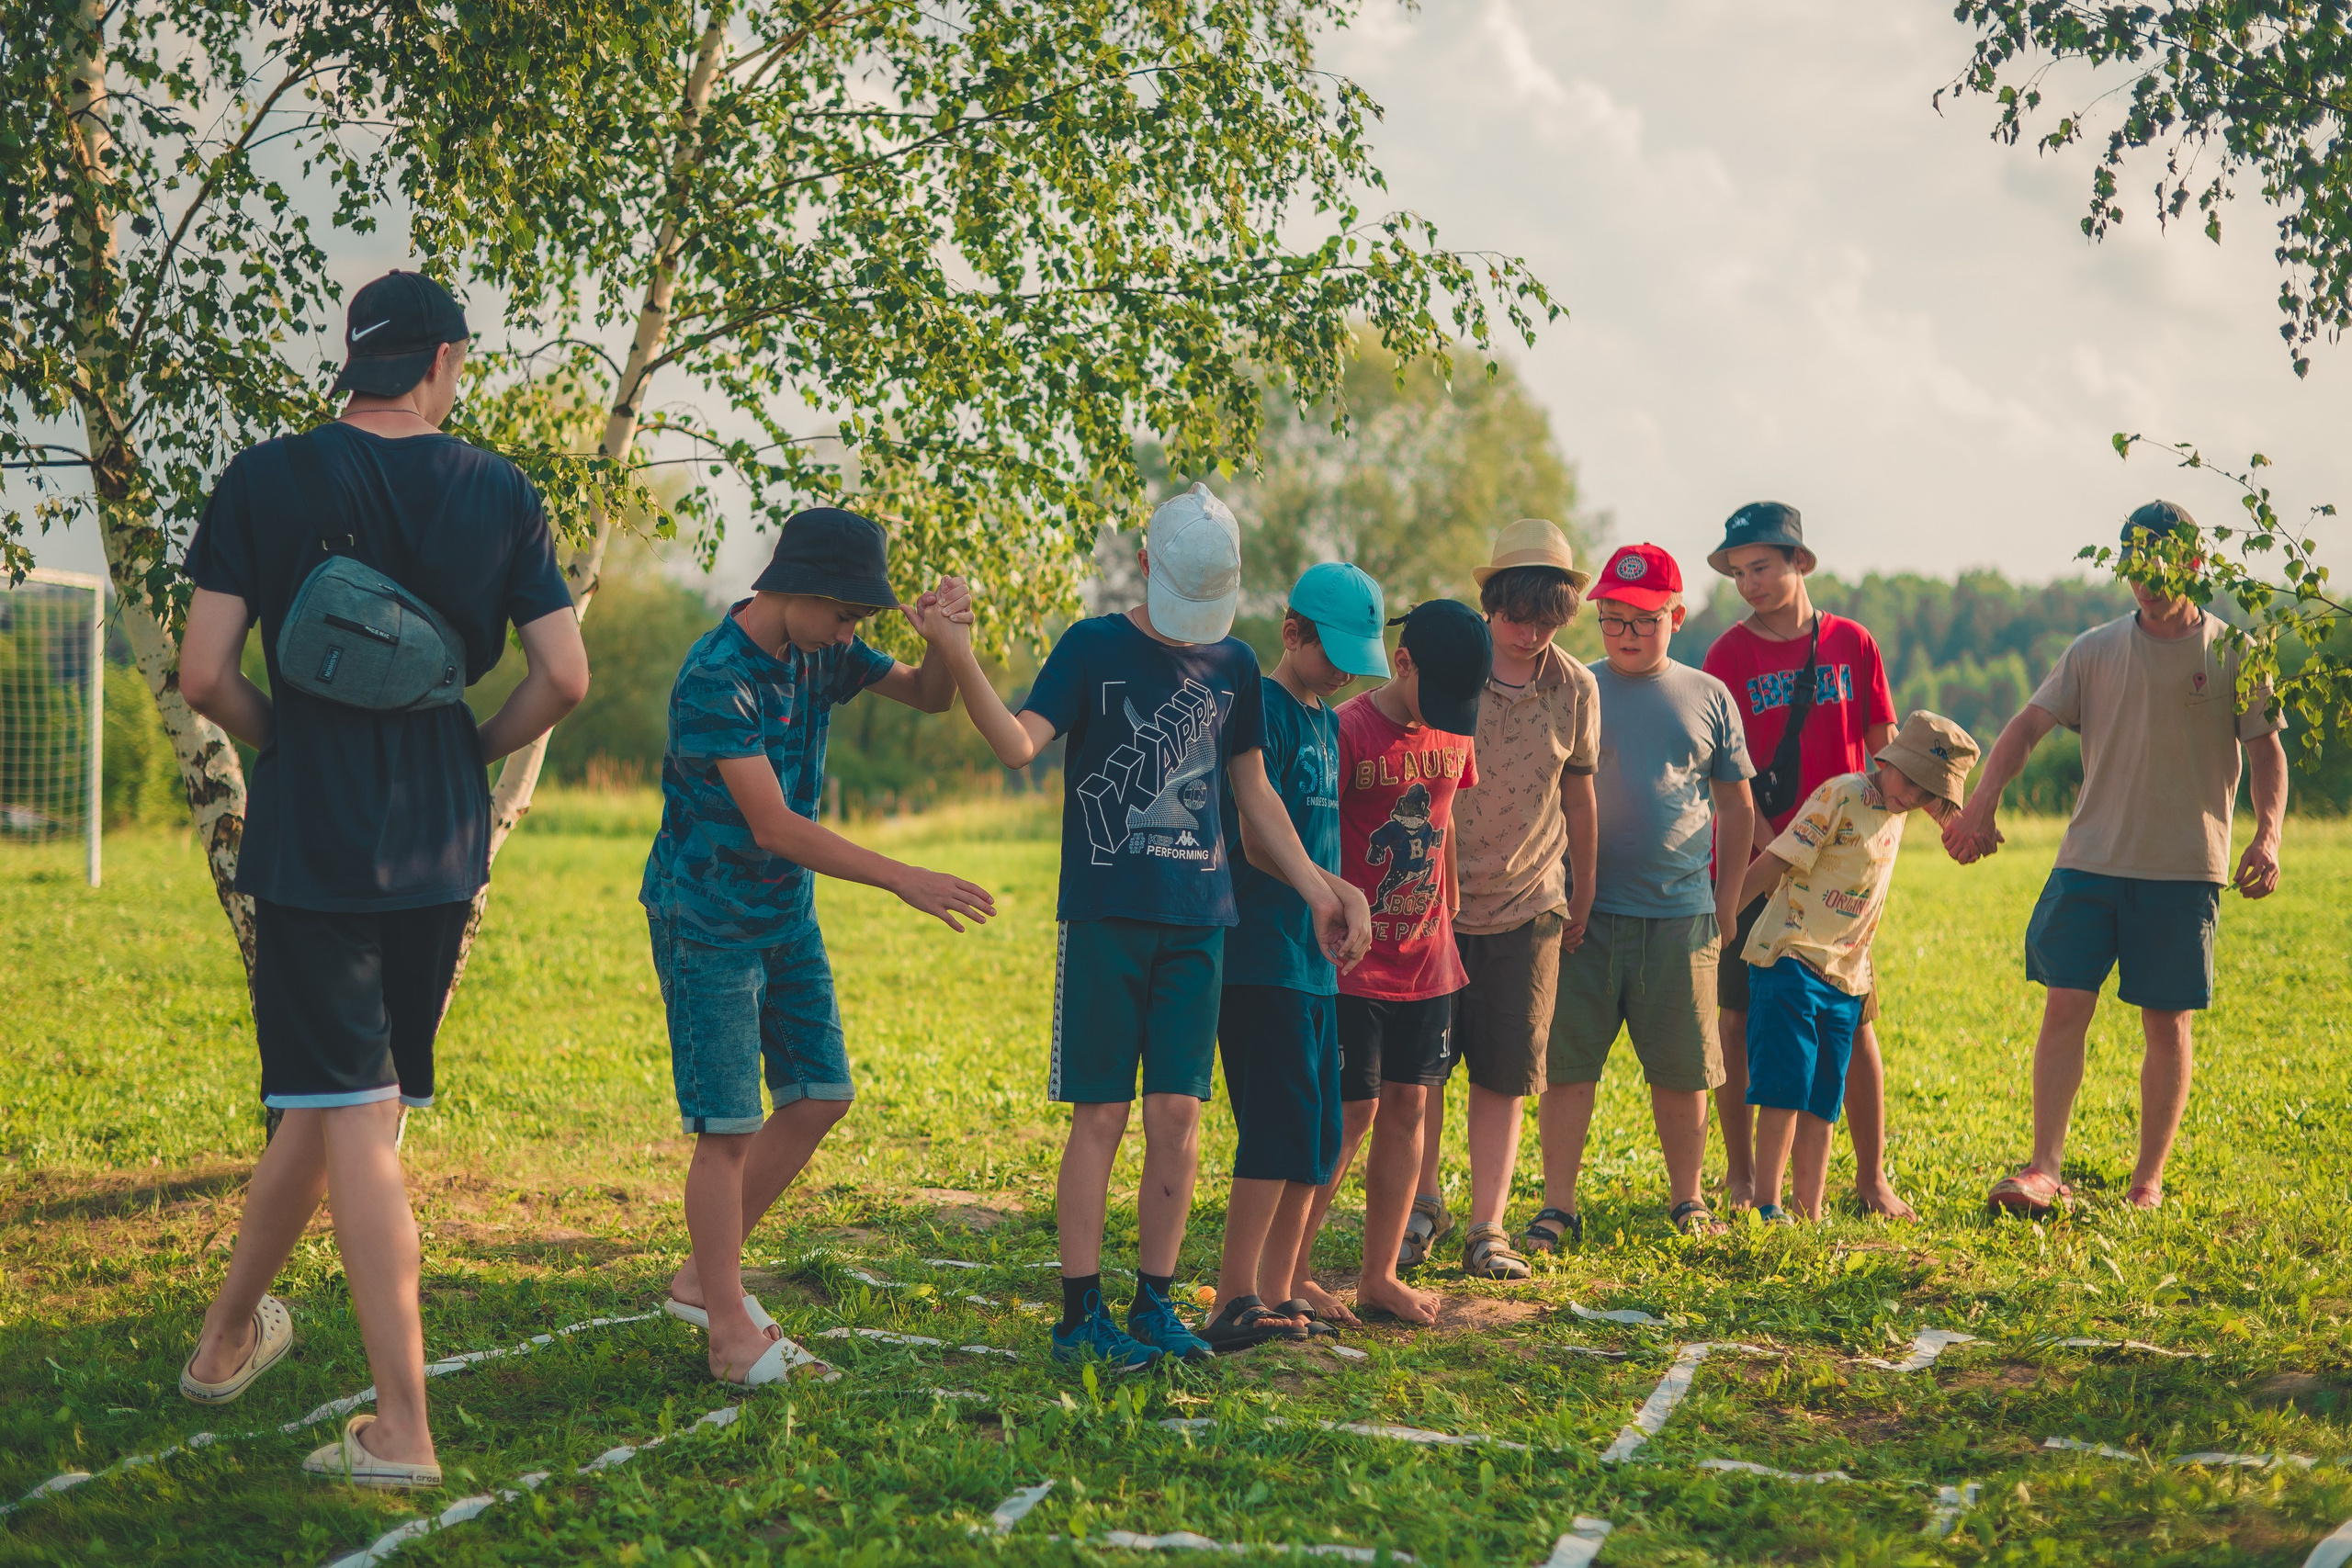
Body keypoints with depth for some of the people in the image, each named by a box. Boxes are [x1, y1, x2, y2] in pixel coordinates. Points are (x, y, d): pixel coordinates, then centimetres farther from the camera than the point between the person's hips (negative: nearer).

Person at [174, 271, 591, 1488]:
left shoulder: (264, 483, -3)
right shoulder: (500, 495, 2)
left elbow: (205, 676, -7)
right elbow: (564, 677, -1)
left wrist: (284, 742, 11)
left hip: (310, 841, -3)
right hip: (442, 850, 3)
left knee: (351, 1115, -2)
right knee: (326, 1103, 16)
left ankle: (402, 1430, -1)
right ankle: (224, 1337, 31)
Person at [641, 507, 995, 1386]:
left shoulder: (820, 654, 0)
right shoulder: (717, 678, -24)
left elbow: (929, 698, 10)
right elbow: (773, 827, -29)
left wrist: (941, 640, -15)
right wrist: (904, 881, -32)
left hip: (786, 913, 8)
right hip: (706, 922, -8)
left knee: (820, 1096, 9)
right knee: (729, 1126, -6)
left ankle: (701, 1275, 21)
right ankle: (731, 1329, 5)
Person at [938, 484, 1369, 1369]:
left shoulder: (1233, 665, 11)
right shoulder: (1094, 648, -2)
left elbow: (1254, 795, 18)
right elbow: (1019, 744, -16)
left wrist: (1318, 892, 13)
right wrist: (962, 663, -31)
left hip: (1198, 920, 4)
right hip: (1106, 915, -4)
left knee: (1179, 1115, 4)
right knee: (1102, 1115, -2)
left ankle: (1155, 1305, 15)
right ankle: (1081, 1315, 6)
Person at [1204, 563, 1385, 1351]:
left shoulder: (1326, 722, 17)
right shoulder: (1262, 711, -10)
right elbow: (1259, 841, -18)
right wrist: (1339, 891, -27)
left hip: (1312, 958, 9)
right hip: (1261, 953, -9)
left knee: (1317, 1132, 10)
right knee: (1281, 1121, -13)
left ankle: (1278, 1292, 16)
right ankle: (1234, 1301, -11)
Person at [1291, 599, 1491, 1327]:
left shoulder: (1454, 733, 7)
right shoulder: (1347, 733, -14)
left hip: (1424, 961, 6)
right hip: (1353, 963, -6)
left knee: (1407, 1108, 7)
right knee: (1353, 1112, -6)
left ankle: (1379, 1278, 15)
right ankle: (1285, 1273, 5)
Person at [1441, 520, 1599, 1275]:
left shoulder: (1576, 690, 0)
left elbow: (1579, 795, 11)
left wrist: (1581, 902, 15)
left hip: (1526, 907, 2)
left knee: (1504, 1077, 2)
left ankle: (1486, 1231, 6)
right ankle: (1420, 1206, 19)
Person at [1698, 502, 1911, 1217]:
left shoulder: (1854, 645, 4)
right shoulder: (1728, 656, -2)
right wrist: (1777, 853, -17)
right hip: (1754, 864, -1)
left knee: (1854, 1021, 4)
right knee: (1739, 1018, 2)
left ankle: (1872, 1177, 14)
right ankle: (1740, 1172, 15)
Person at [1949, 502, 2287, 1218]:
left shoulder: (2233, 655, 2)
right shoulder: (2095, 650, 6)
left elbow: (2266, 751, 4)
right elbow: (2028, 726, 2)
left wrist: (2267, 833, -13)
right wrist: (1981, 805, -13)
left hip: (2186, 869, -1)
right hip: (2091, 861, 1)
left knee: (2168, 1024, 4)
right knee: (2065, 1008, -6)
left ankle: (2149, 1183, 14)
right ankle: (2045, 1170, -6)